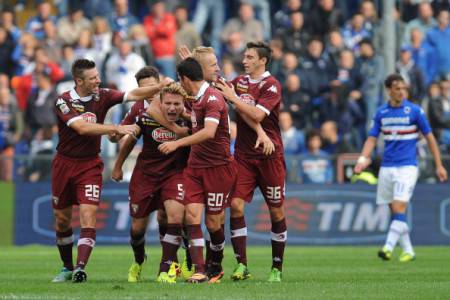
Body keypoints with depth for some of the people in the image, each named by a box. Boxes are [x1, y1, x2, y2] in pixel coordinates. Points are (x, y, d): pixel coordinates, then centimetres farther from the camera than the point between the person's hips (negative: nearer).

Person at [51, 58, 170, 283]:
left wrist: (160, 87, -24)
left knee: (88, 216, -16)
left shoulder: (102, 96, -4)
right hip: (64, 163, -1)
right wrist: (116, 128, -30)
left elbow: (133, 95, -10)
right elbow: (82, 128, -26)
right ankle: (67, 268, 26)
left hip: (90, 164, 1)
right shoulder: (63, 102, -13)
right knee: (62, 220, 9)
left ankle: (80, 268, -23)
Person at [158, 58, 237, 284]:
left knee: (213, 222, 1)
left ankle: (216, 266, 24)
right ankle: (200, 271, -11)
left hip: (218, 167, -7)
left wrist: (177, 144, -31)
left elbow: (209, 132, -30)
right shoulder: (196, 99, 11)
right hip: (195, 167, 7)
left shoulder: (213, 98, -17)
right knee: (192, 215, -9)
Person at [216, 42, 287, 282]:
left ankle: (277, 268, 13)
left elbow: (257, 115, -21)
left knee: (277, 211, 2)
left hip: (269, 155, -4)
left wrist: (233, 97, -17)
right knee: (236, 204, -10)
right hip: (243, 155, 4)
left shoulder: (271, 86, -9)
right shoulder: (239, 82, 9)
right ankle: (241, 265, -7)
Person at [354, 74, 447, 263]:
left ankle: (388, 248, -23)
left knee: (399, 208, -17)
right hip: (387, 168, 4)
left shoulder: (414, 111, -4)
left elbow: (429, 138, 1)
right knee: (395, 212, 6)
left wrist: (439, 165, -1)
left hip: (407, 167, -4)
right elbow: (372, 139, 7)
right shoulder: (381, 113, 7)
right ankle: (408, 251, 16)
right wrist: (363, 159, -11)